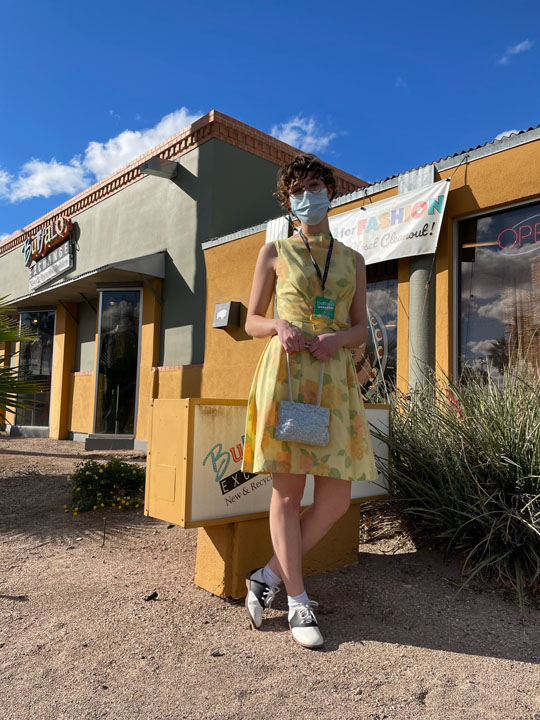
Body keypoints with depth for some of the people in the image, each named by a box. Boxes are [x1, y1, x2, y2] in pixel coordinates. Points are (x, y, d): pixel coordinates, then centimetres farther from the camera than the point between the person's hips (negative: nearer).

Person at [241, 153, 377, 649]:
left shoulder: (353, 260, 17)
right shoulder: (275, 253, 10)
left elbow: (361, 327, 14)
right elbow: (252, 321, 9)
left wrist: (338, 339, -9)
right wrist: (280, 327, -13)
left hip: (336, 378, 3)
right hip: (286, 373, -3)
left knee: (338, 496, -2)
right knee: (288, 490, -2)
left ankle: (269, 575, 16)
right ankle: (299, 602, 13)